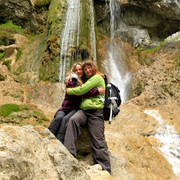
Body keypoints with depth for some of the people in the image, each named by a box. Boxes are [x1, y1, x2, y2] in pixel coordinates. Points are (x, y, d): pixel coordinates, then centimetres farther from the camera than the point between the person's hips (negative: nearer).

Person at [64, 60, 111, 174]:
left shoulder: (97, 77, 1)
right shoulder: (88, 79, 29)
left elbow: (81, 90, -7)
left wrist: (69, 91, 8)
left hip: (95, 111, -7)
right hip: (83, 110, 7)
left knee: (98, 143, -9)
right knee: (73, 120, -28)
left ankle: (105, 171, -2)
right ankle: (69, 154, -35)